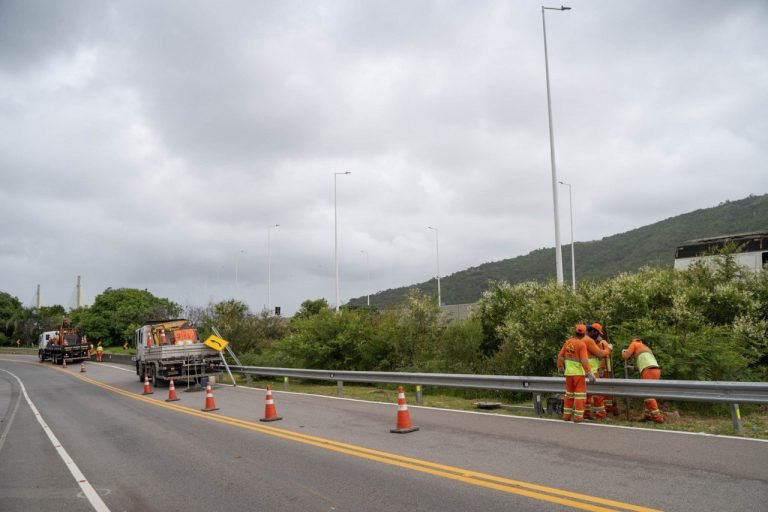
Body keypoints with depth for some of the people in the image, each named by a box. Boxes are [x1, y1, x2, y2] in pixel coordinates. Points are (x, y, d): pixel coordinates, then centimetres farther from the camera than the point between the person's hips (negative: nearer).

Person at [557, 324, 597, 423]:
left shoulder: (567, 342, 4)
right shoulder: (582, 344, -14)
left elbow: (560, 356, 10)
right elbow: (584, 361, -20)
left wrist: (560, 366, 26)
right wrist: (590, 374, -19)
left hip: (568, 372, 6)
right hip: (579, 373, -6)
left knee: (569, 394, 15)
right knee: (580, 394, 0)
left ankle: (566, 415, 17)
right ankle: (578, 416, -2)